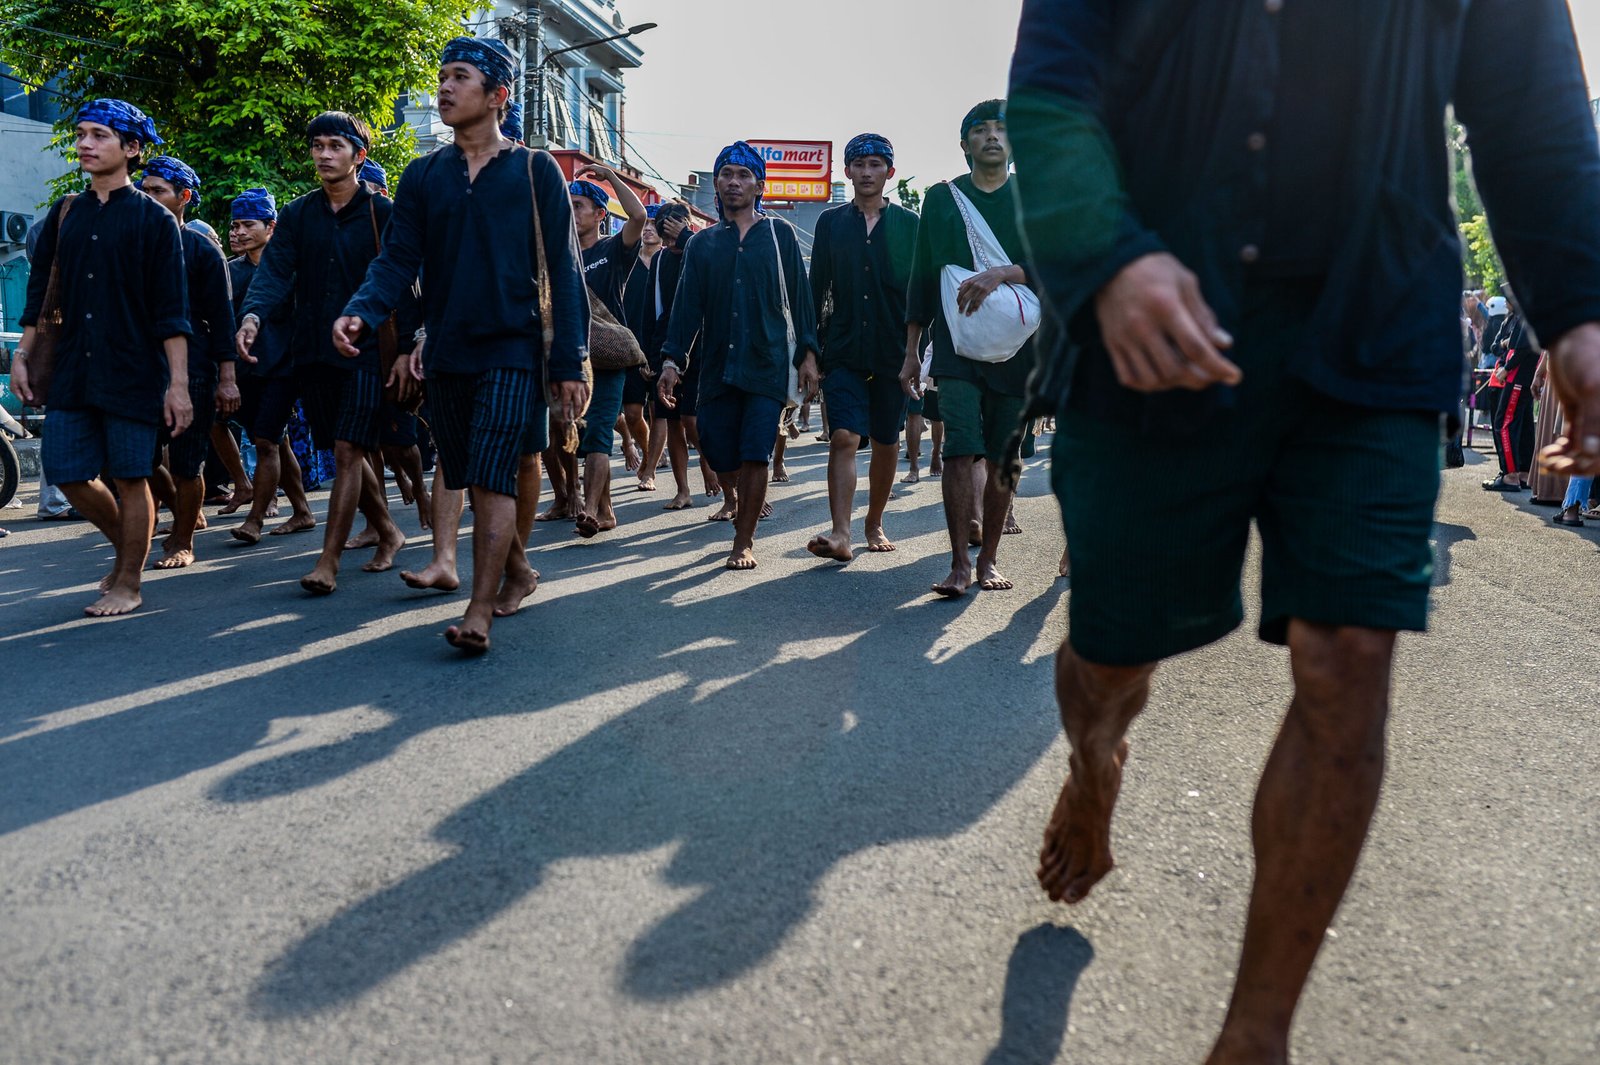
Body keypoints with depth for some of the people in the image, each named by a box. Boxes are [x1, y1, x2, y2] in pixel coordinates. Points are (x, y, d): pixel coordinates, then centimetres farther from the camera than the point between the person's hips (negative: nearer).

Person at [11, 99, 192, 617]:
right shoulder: (64, 214, 12)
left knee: (129, 477, 0)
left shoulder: (154, 219, -2)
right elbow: (39, 292, 17)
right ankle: (127, 546, 28)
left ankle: (127, 583, 13)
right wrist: (22, 356, 9)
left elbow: (171, 312, -6)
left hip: (133, 372, -5)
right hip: (72, 371, 5)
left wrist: (178, 384, -12)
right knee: (67, 473, 4)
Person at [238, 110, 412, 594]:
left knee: (347, 451, -11)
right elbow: (274, 269, -1)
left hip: (367, 352, -5)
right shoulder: (297, 215, 9)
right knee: (346, 453, 11)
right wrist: (253, 314, -20)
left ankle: (329, 562, -8)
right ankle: (389, 533, 29)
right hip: (313, 352, 5)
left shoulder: (383, 213, -1)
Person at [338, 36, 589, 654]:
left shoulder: (535, 172, 1)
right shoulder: (423, 176, 10)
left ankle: (479, 614, -13)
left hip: (513, 349, -4)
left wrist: (571, 361, -8)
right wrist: (360, 313, -17)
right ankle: (517, 571, 31)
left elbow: (563, 271, -1)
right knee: (473, 481, 11)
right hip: (445, 353, 5)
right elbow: (398, 260, 3)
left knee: (494, 480, -14)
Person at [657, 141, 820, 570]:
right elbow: (687, 305, 8)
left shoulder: (780, 235, 8)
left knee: (755, 454, -9)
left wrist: (807, 351, -1)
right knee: (720, 454, 2)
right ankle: (739, 509, 32)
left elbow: (799, 296, 7)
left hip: (768, 364, -2)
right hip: (718, 366, 2)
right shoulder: (702, 244, 13)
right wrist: (672, 359, -2)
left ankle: (744, 542, 0)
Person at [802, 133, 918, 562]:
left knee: (886, 443, 8)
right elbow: (816, 289, 8)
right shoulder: (830, 222, 8)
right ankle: (841, 534, -17)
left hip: (894, 352, 1)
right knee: (844, 437, -14)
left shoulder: (909, 224, 6)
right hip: (843, 350, 0)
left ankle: (875, 524, 25)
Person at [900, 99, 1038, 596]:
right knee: (962, 451, -13)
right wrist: (912, 352, 9)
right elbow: (921, 278, 12)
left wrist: (1001, 273, -20)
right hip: (956, 345, 0)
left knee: (1001, 458, 3)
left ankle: (988, 559, 14)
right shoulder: (942, 198, 12)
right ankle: (960, 564, -8)